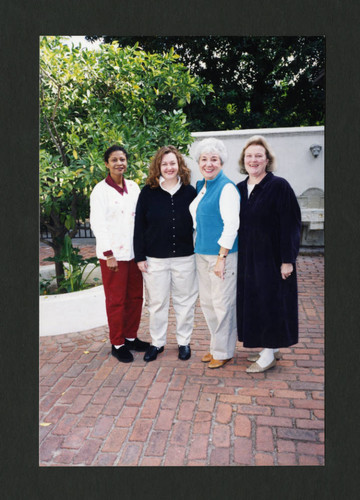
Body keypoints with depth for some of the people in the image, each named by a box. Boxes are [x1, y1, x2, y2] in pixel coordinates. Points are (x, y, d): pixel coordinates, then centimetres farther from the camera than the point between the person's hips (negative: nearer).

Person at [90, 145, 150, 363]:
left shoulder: (133, 187, 9)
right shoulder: (101, 190, -6)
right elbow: (97, 223, -10)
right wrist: (108, 254, -15)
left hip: (134, 251, 5)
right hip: (113, 253, -5)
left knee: (135, 296, 12)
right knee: (116, 300, 5)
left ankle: (131, 337, 29)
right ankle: (117, 344, 19)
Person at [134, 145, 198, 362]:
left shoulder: (190, 192, 2)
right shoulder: (148, 192, 0)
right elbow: (139, 226, 1)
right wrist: (140, 256, -3)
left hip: (185, 257, 1)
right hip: (155, 259, 0)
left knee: (185, 301, 10)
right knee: (157, 303, 10)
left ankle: (184, 342, 27)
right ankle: (157, 342, 27)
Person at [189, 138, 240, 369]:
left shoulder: (227, 187, -12)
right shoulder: (201, 186, 14)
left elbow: (231, 225, -17)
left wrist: (221, 258, -19)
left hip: (222, 254, -8)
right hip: (202, 253, 8)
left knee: (222, 304, 2)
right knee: (207, 302, 15)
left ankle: (224, 351, 18)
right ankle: (217, 346, 31)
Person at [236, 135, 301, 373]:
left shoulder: (279, 186, -10)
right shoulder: (240, 189, 8)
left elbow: (291, 225, -13)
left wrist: (287, 260, -16)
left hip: (272, 258, -6)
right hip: (248, 259, 7)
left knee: (270, 302, 2)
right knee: (254, 302, 12)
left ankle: (269, 355, 17)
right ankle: (271, 348, 29)